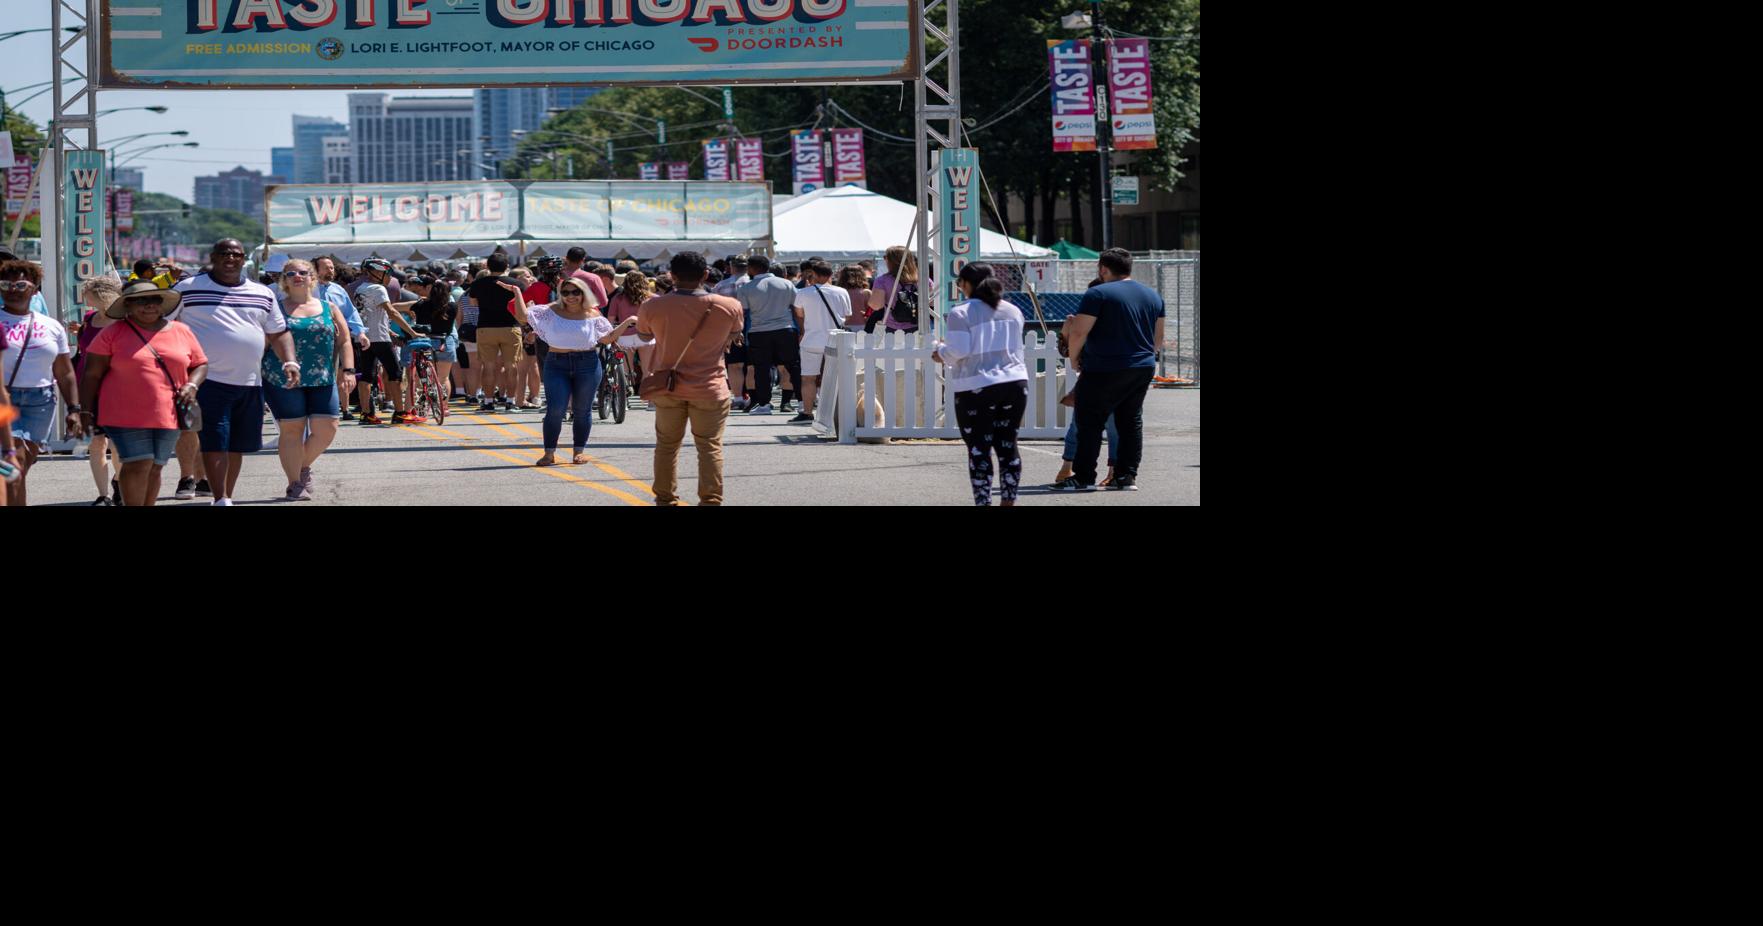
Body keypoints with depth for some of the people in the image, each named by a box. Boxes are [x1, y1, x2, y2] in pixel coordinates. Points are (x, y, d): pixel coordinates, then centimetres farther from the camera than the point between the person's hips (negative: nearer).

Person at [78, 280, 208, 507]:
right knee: (138, 465, -12)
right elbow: (92, 374, 0)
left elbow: (200, 365, 16)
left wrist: (192, 385, -4)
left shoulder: (182, 332, 9)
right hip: (126, 415, -3)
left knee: (154, 469, 7)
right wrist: (85, 410, -4)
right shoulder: (113, 333, -1)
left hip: (167, 415, 4)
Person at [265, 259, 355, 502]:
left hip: (322, 381, 3)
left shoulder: (329, 309, 11)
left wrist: (347, 370, -2)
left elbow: (344, 342, 10)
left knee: (326, 428, -3)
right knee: (292, 429, -4)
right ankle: (295, 484, 4)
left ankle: (304, 466, 24)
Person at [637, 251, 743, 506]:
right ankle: (710, 500, 0)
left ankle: (665, 500, 20)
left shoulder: (653, 307, -10)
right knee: (710, 447, 5)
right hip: (710, 389, -1)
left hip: (668, 387, 1)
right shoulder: (729, 307, -9)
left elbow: (644, 335, 9)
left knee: (667, 445, 15)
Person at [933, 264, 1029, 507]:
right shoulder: (1013, 311, 12)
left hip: (976, 387, -5)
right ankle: (1009, 501, 13)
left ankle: (983, 502, 0)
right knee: (1007, 446, 11)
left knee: (979, 450, 0)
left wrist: (941, 352, 6)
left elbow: (959, 351, -15)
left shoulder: (960, 313, -8)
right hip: (1015, 383, 5)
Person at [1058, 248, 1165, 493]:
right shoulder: (1153, 295, 10)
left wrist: (1074, 358, -1)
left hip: (1105, 371, -6)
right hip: (1143, 369, 7)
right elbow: (1158, 338, 18)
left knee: (1090, 422, 1)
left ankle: (1084, 478, 1)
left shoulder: (1099, 294, -12)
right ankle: (1126, 476, 9)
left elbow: (1078, 333, -16)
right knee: (1131, 421, 12)